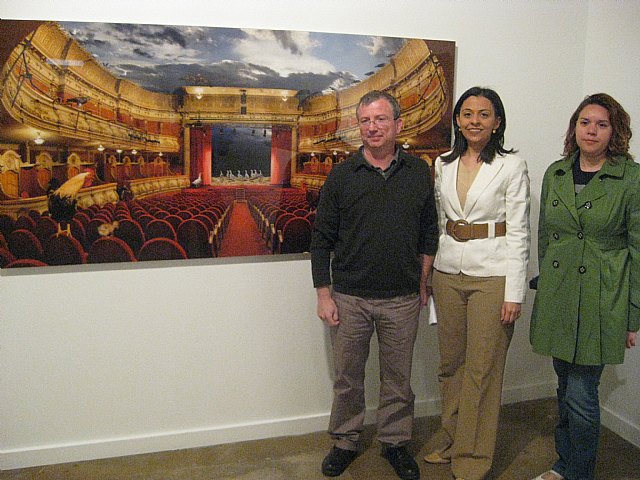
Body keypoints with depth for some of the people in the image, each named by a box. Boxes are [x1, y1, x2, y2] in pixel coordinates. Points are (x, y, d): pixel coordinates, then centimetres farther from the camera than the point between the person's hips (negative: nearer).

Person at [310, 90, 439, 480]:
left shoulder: (419, 172, 2)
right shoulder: (341, 176, -2)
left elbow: (429, 232, 9)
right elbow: (321, 239, -1)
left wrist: (423, 283, 5)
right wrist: (324, 294, -4)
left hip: (402, 300, 1)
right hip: (349, 298, 0)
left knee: (398, 378, 14)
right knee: (347, 378, 13)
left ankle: (395, 442, 34)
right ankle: (345, 442, 33)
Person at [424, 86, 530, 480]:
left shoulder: (511, 166, -6)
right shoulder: (444, 164, 8)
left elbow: (518, 233, -8)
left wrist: (515, 293, -12)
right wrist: (431, 274, 12)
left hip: (492, 275, -5)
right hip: (449, 272, 5)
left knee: (482, 369, 3)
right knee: (451, 362, 15)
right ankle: (451, 437, 34)